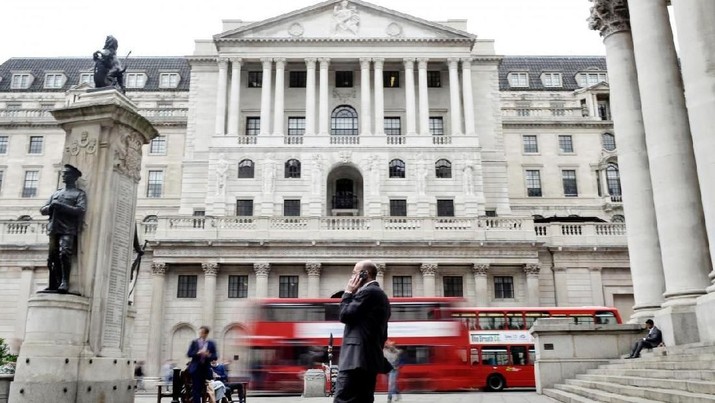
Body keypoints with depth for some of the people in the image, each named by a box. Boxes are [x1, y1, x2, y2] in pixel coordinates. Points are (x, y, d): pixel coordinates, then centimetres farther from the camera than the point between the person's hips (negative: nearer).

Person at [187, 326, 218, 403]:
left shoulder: (211, 343, 5)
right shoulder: (194, 342, 5)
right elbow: (189, 354, -1)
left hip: (206, 369, 1)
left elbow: (215, 356, 2)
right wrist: (198, 353, -18)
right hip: (196, 368, -1)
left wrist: (208, 355, -18)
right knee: (196, 389, -3)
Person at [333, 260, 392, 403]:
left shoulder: (368, 292, -9)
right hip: (370, 358, 10)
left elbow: (345, 315, -10)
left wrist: (348, 293, 1)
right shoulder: (380, 295, 22)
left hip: (357, 358, -10)